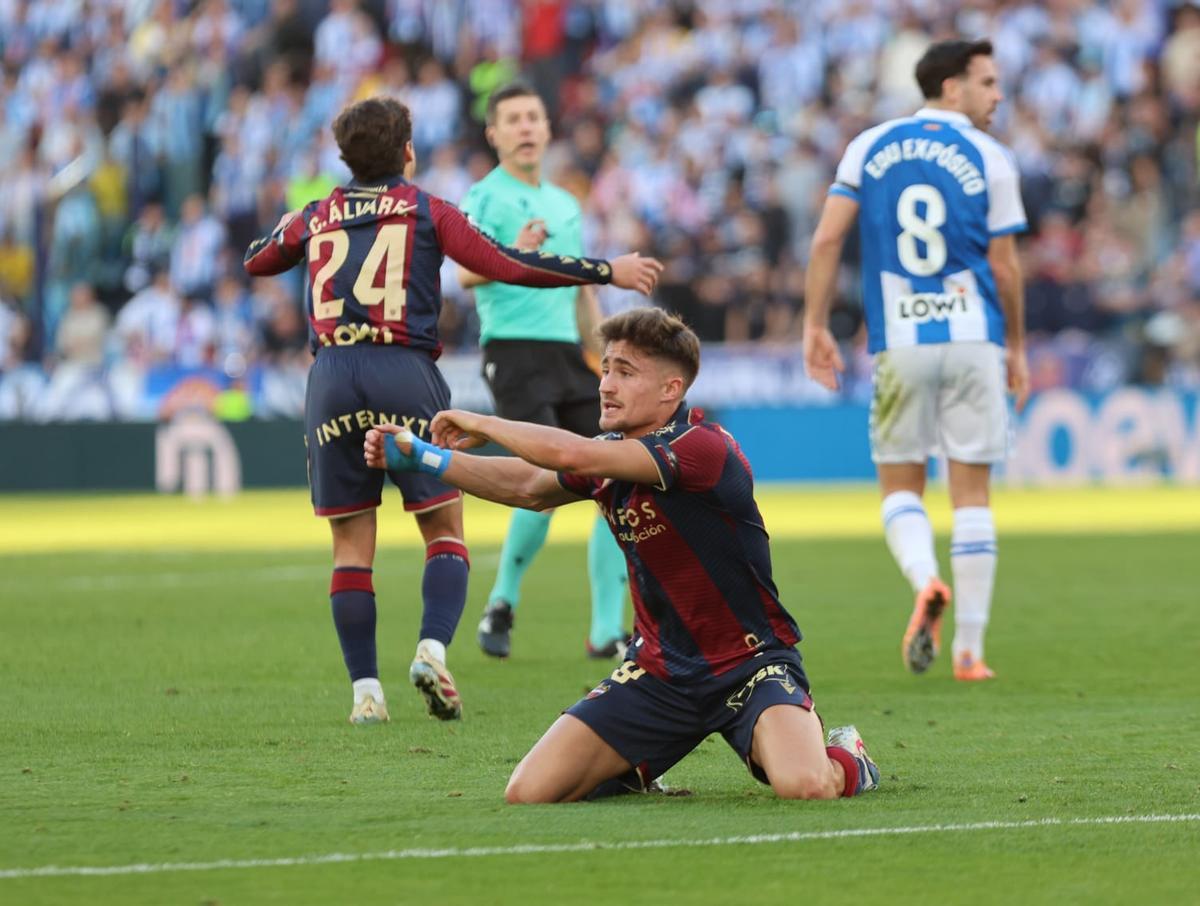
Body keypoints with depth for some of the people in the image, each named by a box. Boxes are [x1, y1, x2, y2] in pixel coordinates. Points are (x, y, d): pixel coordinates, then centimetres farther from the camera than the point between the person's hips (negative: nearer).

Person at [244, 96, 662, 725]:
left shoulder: (317, 216, 16)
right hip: (405, 374, -2)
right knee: (444, 527, 5)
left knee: (351, 542, 6)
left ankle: (364, 690, -2)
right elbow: (504, 266, 0)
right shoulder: (426, 210, 8)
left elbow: (255, 263, 34)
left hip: (331, 377, 2)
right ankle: (432, 649, -18)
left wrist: (288, 226, 55)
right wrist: (607, 272, 5)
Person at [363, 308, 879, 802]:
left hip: (749, 664, -7)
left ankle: (847, 760, 7)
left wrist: (482, 424, -15)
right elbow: (530, 487, 21)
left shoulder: (702, 448, -23)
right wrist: (419, 457, 13)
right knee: (528, 792, -9)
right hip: (660, 669, 7)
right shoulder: (614, 454, 4)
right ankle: (636, 769, 24)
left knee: (803, 786, -33)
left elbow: (571, 456, -31)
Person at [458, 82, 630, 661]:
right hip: (516, 349, -7)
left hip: (571, 354, 7)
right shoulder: (485, 198, -2)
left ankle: (607, 632, 3)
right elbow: (467, 271, -19)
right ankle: (501, 604, 2)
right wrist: (513, 256, -38)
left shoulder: (565, 205, 20)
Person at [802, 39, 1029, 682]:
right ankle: (969, 649, 3)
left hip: (899, 343, 1)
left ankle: (926, 580, -19)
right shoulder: (989, 159, 0)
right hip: (973, 339, -1)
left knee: (900, 485, 11)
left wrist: (815, 326, 6)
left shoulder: (870, 148, 6)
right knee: (971, 493, 5)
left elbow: (827, 239, 0)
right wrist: (1016, 348, 13)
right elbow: (1004, 267, 1)